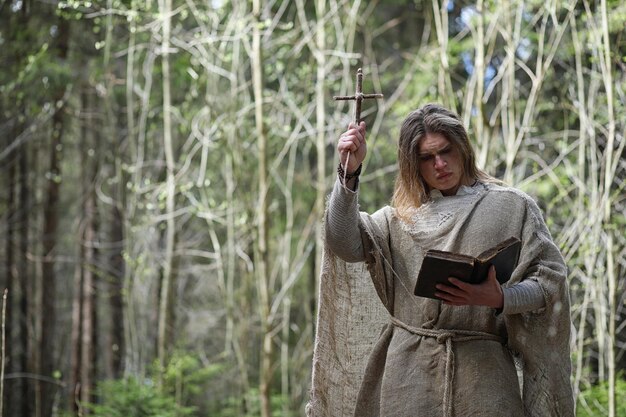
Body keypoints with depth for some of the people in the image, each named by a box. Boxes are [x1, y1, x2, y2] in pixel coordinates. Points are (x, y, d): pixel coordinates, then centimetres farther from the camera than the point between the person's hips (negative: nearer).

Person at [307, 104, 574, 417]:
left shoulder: (512, 207, 9)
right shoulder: (401, 218, 14)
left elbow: (551, 279, 3)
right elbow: (346, 243, -2)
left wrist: (499, 299, -14)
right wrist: (349, 173, -10)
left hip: (483, 370, -1)